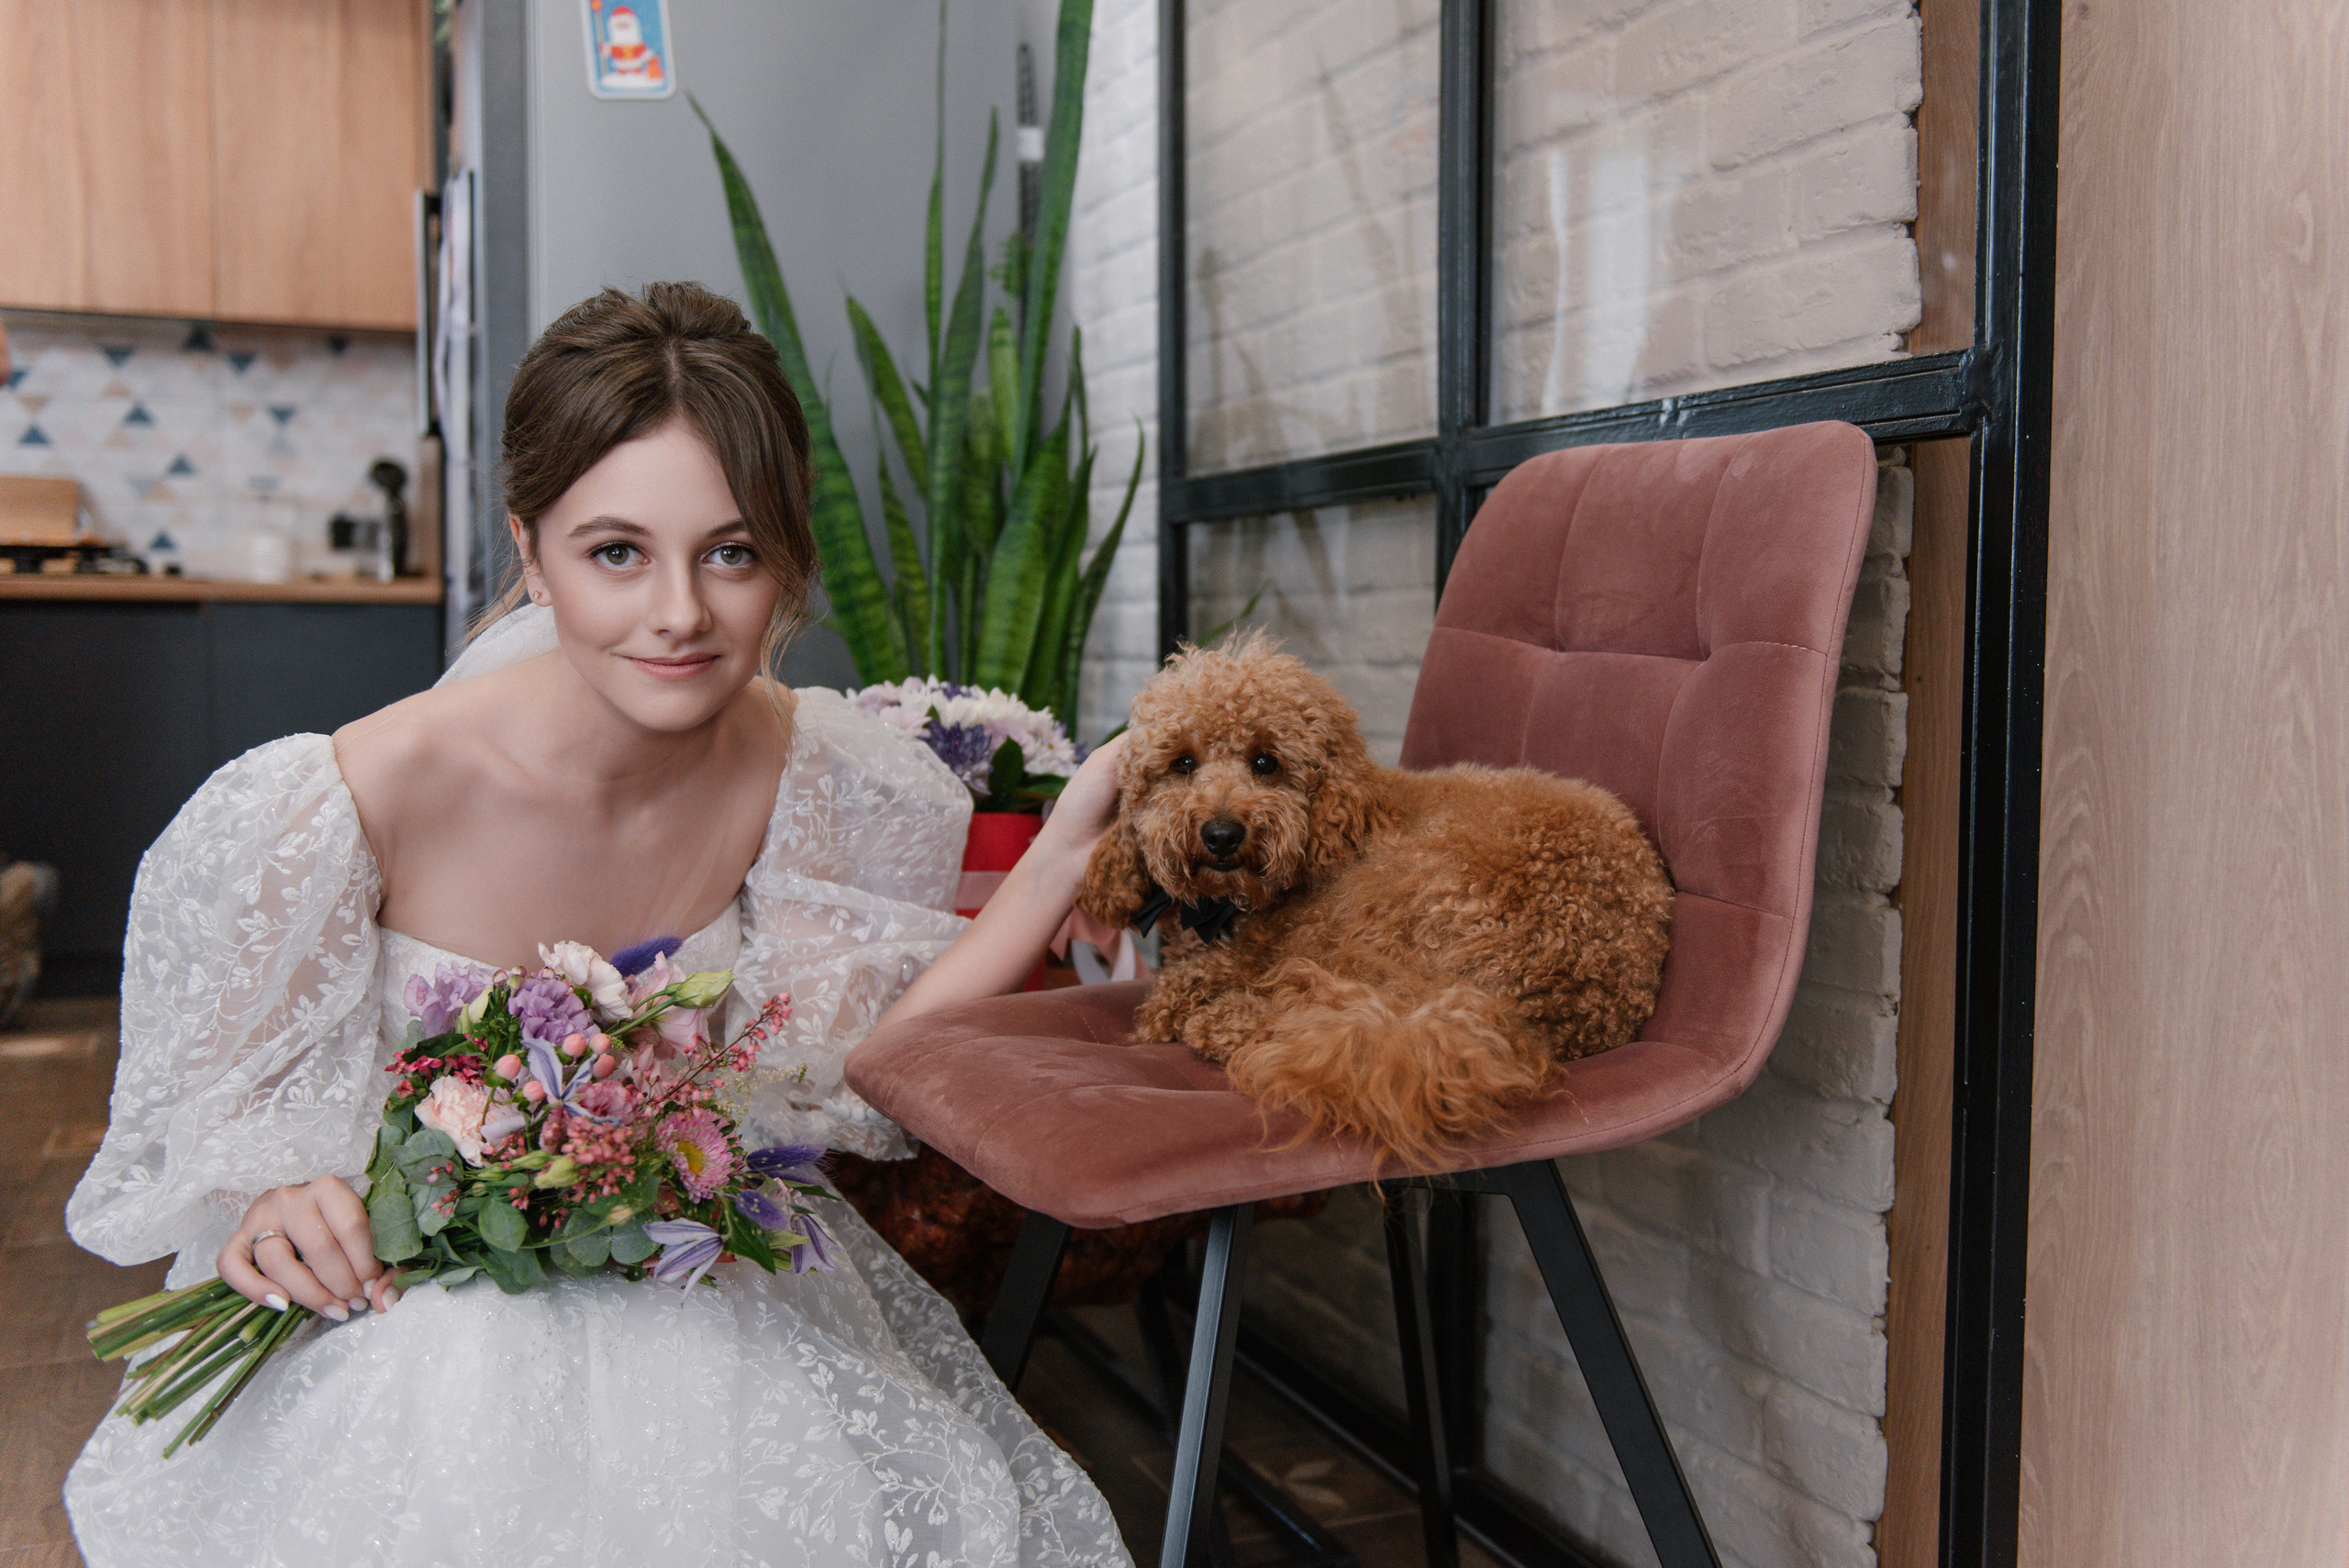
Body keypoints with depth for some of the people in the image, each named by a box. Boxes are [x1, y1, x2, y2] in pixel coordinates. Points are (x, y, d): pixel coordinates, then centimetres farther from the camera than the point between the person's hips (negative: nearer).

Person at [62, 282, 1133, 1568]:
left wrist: (1062, 860, -16)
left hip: (712, 1295, 3)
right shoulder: (341, 808, -21)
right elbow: (230, 1105, -4)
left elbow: (837, 1079, -10)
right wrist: (275, 1207, -26)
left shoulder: (827, 783, -10)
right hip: (413, 1308, -2)